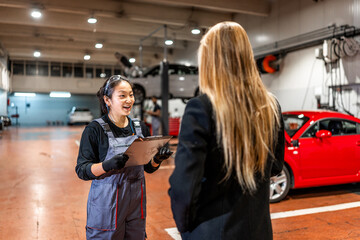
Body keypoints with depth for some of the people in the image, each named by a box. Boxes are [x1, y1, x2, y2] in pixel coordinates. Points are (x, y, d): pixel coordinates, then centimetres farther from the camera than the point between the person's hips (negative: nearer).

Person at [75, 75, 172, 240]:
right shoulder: (95, 129, -10)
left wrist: (157, 159, -11)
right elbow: (82, 170, -12)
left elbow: (148, 167, 10)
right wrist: (107, 165, -29)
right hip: (106, 205, -4)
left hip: (136, 201, 5)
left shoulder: (140, 127, 5)